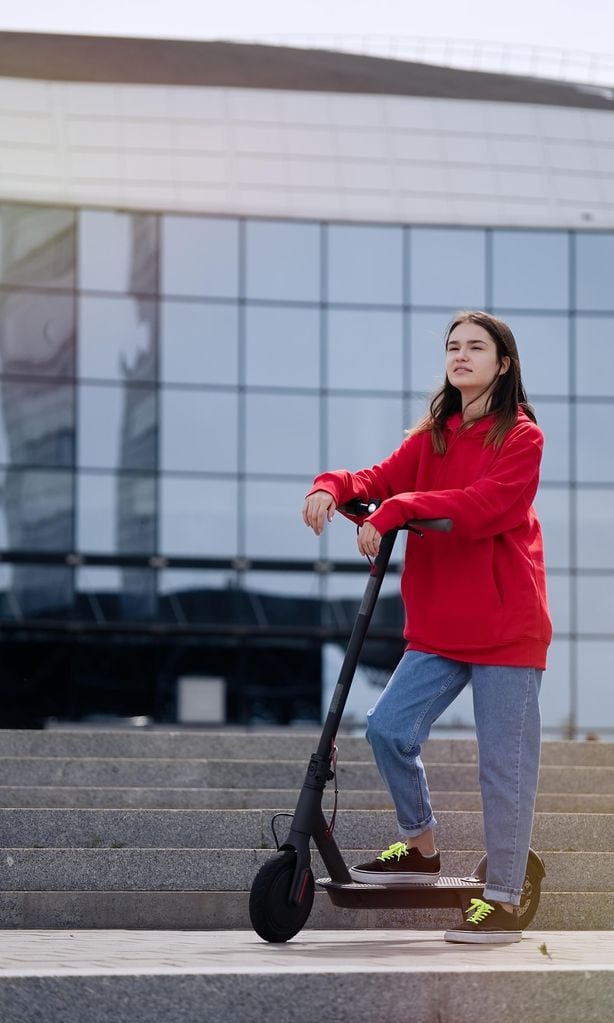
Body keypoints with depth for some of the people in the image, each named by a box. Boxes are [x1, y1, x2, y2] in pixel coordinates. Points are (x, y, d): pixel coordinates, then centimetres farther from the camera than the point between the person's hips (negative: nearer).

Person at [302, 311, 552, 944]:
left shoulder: (521, 437, -5)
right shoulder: (432, 437, 14)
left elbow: (484, 505, -21)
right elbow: (385, 478, 1)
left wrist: (397, 510, -28)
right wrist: (335, 487, -20)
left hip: (507, 627, -6)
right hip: (439, 627, 6)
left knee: (503, 763, -3)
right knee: (389, 728, -5)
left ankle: (503, 901, 4)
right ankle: (420, 848, 17)